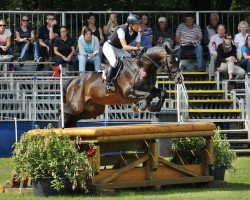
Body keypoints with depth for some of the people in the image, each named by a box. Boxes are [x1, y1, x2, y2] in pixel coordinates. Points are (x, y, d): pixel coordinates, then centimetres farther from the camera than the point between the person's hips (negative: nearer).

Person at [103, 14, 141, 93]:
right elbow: (124, 46, -41)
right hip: (109, 47, -7)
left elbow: (138, 47, -10)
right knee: (114, 62, -32)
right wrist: (135, 48, -56)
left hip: (119, 49, 7)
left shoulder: (137, 33, -12)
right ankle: (108, 83, -27)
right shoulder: (122, 30, -32)